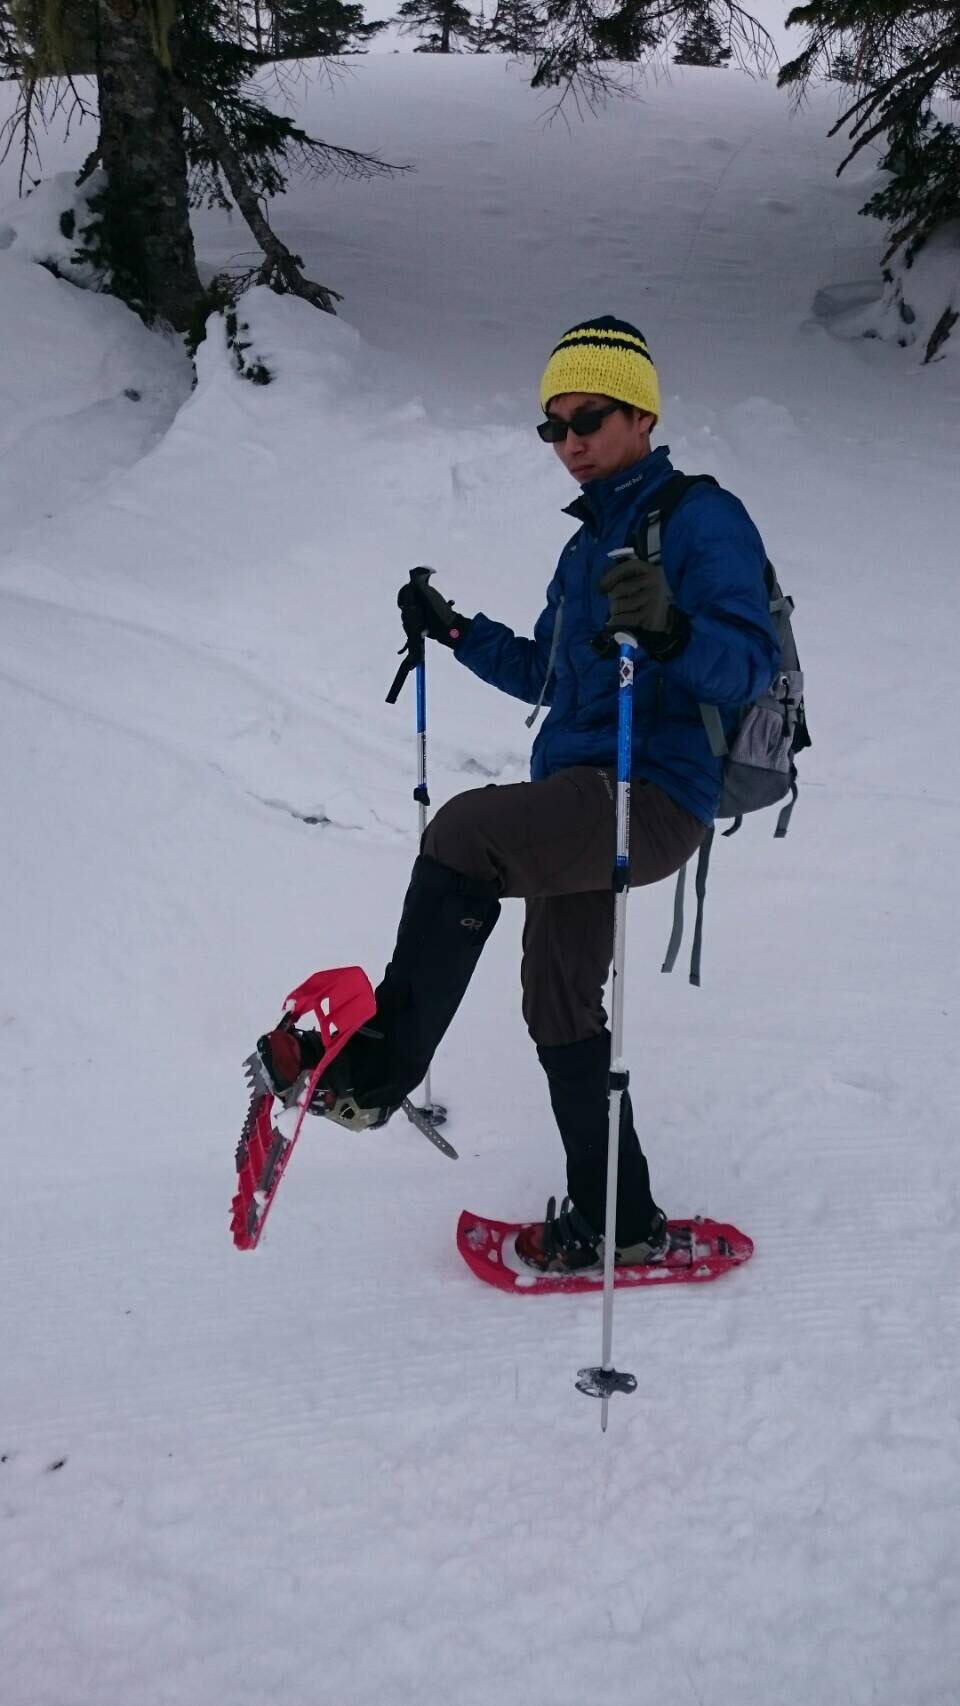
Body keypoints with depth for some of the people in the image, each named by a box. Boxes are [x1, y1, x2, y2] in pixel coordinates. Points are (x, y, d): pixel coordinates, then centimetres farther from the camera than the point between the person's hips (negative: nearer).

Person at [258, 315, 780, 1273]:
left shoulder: (701, 519, -4)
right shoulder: (588, 544, 23)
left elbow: (751, 666, -17)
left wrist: (671, 629, -36)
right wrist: (455, 634, 20)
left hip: (653, 797, -10)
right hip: (580, 801, 10)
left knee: (465, 833, -31)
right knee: (559, 1006, 11)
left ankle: (376, 1068, -26)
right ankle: (616, 1221, 21)